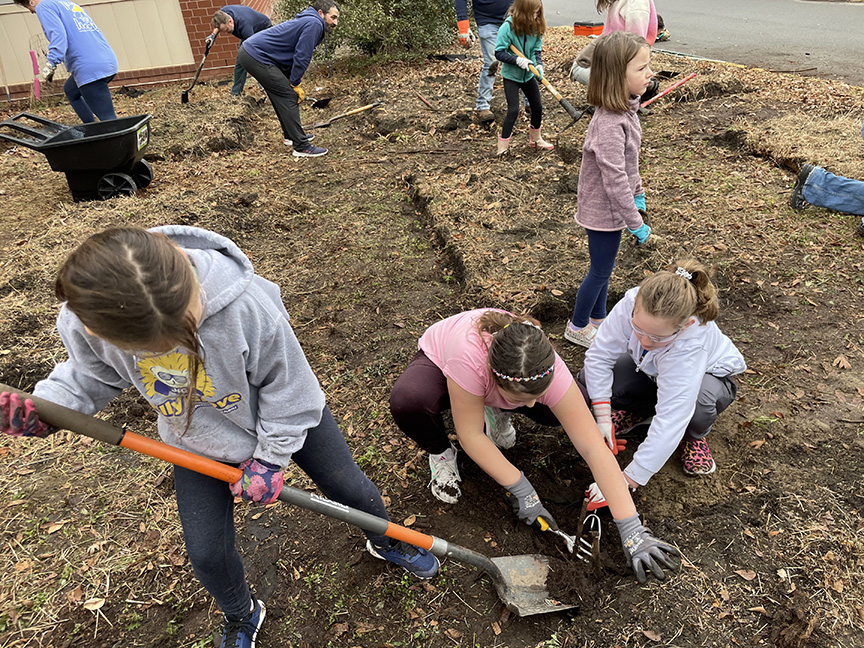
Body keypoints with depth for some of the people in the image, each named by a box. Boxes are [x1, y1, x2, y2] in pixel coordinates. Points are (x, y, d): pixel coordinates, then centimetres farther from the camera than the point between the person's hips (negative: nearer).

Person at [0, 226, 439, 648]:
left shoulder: (245, 303, -40)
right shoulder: (82, 326, -28)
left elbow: (287, 381, -22)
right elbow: (92, 375, -2)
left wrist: (270, 456, -15)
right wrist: (45, 407, -21)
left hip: (285, 417, -2)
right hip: (198, 444, 3)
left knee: (351, 489, 12)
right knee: (206, 553, 8)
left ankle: (385, 542, 49)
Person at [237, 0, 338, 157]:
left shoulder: (306, 22, 20)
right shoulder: (314, 23, -12)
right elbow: (301, 57, -17)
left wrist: (293, 83, 12)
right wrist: (295, 84, -8)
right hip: (256, 57, -10)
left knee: (282, 95, 20)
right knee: (288, 96, -10)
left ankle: (291, 135, 31)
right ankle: (301, 147, -9)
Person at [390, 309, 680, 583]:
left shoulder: (547, 370, -36)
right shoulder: (468, 358, -45)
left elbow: (594, 448, -34)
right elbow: (470, 435, -34)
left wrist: (632, 529, -36)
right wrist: (520, 490, -32)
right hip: (438, 361, -2)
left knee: (567, 408, -20)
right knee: (408, 401, -38)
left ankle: (495, 410, 8)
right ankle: (441, 454, -3)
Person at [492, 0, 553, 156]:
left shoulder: (535, 27, -5)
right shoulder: (508, 27, -21)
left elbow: (536, 51, 1)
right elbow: (499, 52, -20)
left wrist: (539, 64, -17)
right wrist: (517, 60, -29)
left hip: (528, 74, 6)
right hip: (511, 74, -6)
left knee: (537, 107, 11)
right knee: (513, 110, -12)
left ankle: (535, 139, 33)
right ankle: (502, 146, 0)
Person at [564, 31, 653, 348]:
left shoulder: (625, 109, 1)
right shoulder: (609, 125, -30)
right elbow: (614, 179, -28)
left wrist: (638, 195, 18)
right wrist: (636, 223, -21)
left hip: (607, 207, 9)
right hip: (604, 211, -9)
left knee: (602, 268, 22)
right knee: (600, 271, 8)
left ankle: (598, 318, 41)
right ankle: (577, 327, 28)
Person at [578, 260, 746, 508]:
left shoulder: (691, 346, -45)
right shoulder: (631, 304, -37)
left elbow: (669, 424, -45)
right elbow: (600, 355, -24)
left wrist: (627, 481, -44)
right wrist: (603, 418, -27)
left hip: (707, 374, -3)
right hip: (650, 369, 3)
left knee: (697, 406, -39)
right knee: (589, 381, -22)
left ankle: (694, 436, -1)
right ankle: (638, 409, 9)